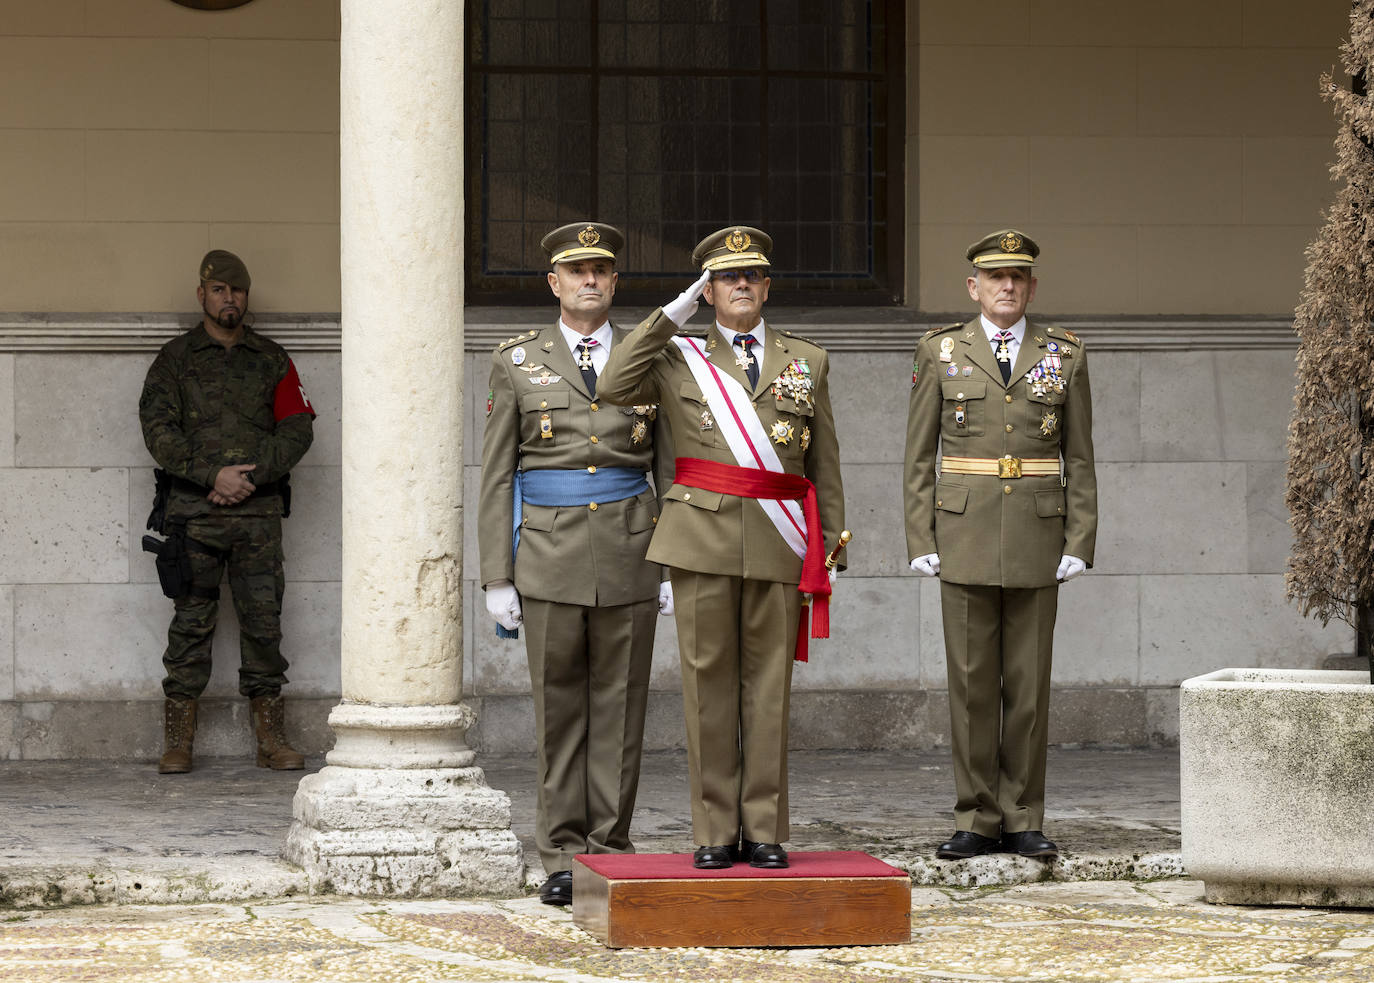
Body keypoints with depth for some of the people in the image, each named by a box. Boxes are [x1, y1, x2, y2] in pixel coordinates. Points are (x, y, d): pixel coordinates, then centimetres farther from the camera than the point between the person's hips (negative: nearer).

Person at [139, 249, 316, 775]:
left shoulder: (272, 360, 13)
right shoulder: (175, 358, 8)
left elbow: (297, 429, 6)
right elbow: (158, 429, -2)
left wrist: (253, 475, -9)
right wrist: (213, 475, -12)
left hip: (259, 510, 2)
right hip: (195, 511, -2)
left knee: (264, 620, -1)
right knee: (191, 622, -2)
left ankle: (271, 738, 3)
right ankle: (178, 743, 1)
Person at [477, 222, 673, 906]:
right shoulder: (518, 363, 5)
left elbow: (671, 470, 9)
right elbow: (496, 477, 4)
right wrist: (497, 577, -2)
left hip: (629, 554, 1)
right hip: (550, 557, -1)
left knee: (620, 705, 2)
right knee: (558, 707, 2)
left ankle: (609, 850, 8)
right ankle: (562, 859, 6)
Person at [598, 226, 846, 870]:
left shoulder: (808, 362, 14)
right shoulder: (678, 359, 10)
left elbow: (824, 467, 13)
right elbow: (614, 388, -9)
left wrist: (828, 550, 6)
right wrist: (672, 314, -4)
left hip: (779, 545, 1)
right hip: (703, 539, -1)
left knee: (768, 684, 2)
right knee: (708, 682, -1)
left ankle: (764, 831, 6)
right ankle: (716, 832, 4)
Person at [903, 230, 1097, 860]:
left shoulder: (1064, 355, 6)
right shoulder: (941, 353, 4)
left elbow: (1079, 459, 6)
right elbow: (920, 456, 5)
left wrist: (1079, 544, -2)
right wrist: (920, 541, -3)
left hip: (1037, 541, 1)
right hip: (965, 538, 0)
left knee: (1029, 683, 2)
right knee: (972, 682, 1)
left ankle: (1022, 822, 8)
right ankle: (977, 820, 6)